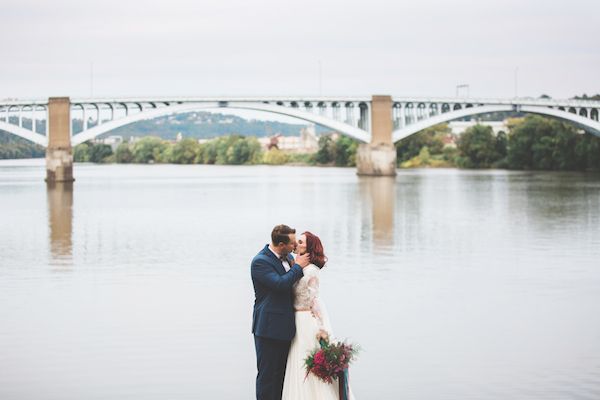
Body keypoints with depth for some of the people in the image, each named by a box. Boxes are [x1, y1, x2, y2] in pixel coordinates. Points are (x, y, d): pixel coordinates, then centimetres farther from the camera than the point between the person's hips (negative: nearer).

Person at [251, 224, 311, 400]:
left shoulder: (288, 256, 10)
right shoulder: (260, 262, -15)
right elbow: (280, 284, -25)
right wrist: (298, 266, -15)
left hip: (284, 326, 8)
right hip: (269, 327, -8)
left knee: (281, 372, 14)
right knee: (268, 374, -3)